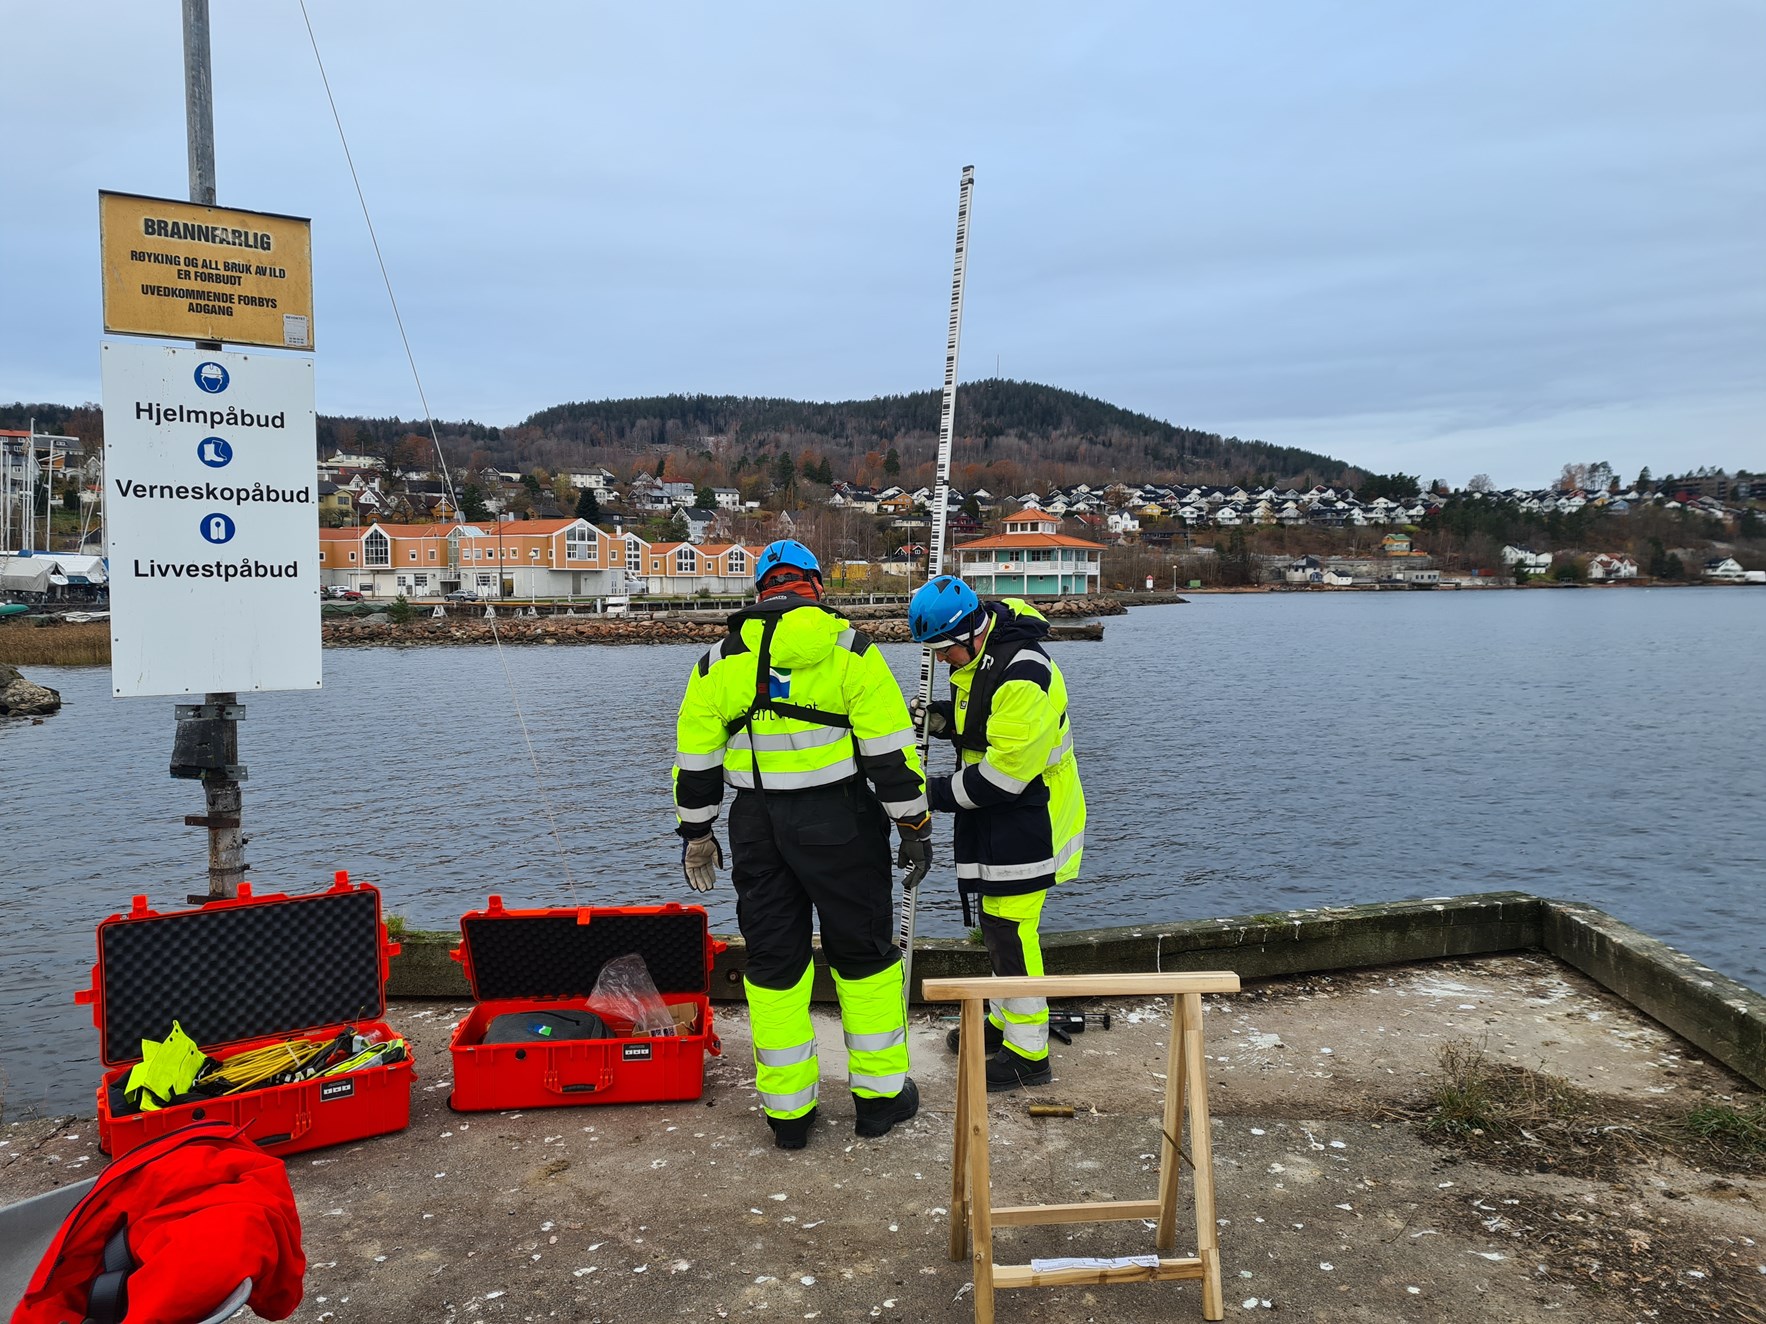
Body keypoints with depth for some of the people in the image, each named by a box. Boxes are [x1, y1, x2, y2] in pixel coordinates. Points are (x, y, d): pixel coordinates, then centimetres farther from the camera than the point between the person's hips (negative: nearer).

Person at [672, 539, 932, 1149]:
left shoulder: (720, 661, 6)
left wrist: (695, 835, 19)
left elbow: (696, 758, 9)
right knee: (863, 954, 12)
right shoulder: (850, 651, -4)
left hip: (757, 827, 3)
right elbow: (890, 752, -8)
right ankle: (879, 1093, 21)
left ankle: (787, 1109, 20)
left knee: (772, 962, 13)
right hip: (839, 823, -2)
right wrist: (915, 828, -1)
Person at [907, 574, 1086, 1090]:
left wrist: (940, 793, -17)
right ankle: (1005, 1020, 35)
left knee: (1008, 927, -7)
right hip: (993, 816, 10)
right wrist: (938, 716, 2)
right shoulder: (976, 657, 5)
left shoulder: (1023, 676, -27)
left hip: (1026, 819, -10)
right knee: (996, 922, 18)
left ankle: (1028, 1054, 5)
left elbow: (1005, 773, -27)